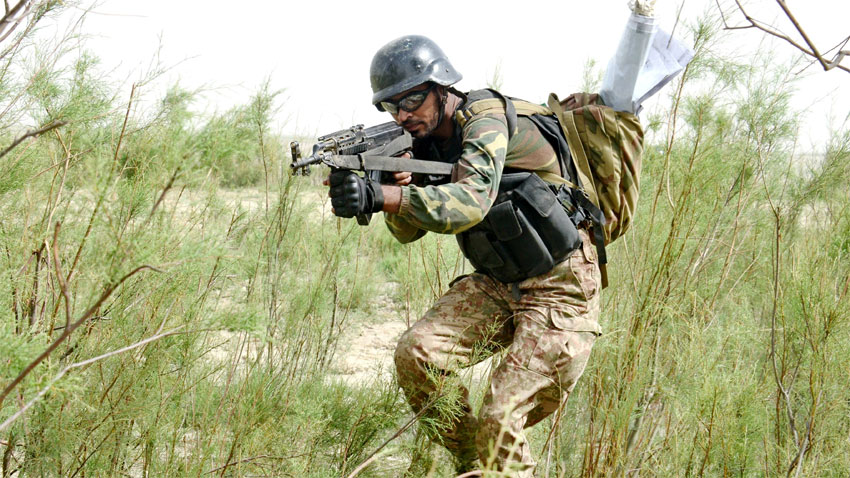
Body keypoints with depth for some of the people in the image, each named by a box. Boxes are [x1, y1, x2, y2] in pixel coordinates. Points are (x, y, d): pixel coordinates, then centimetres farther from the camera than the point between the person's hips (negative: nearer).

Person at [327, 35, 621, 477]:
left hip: (559, 288, -7)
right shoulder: (426, 139, 4)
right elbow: (409, 231, 1)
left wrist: (379, 196, -50)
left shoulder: (487, 118, -20)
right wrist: (395, 186, -21)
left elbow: (472, 202, -38)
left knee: (498, 421, -16)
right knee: (417, 354, -13)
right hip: (496, 284, 8)